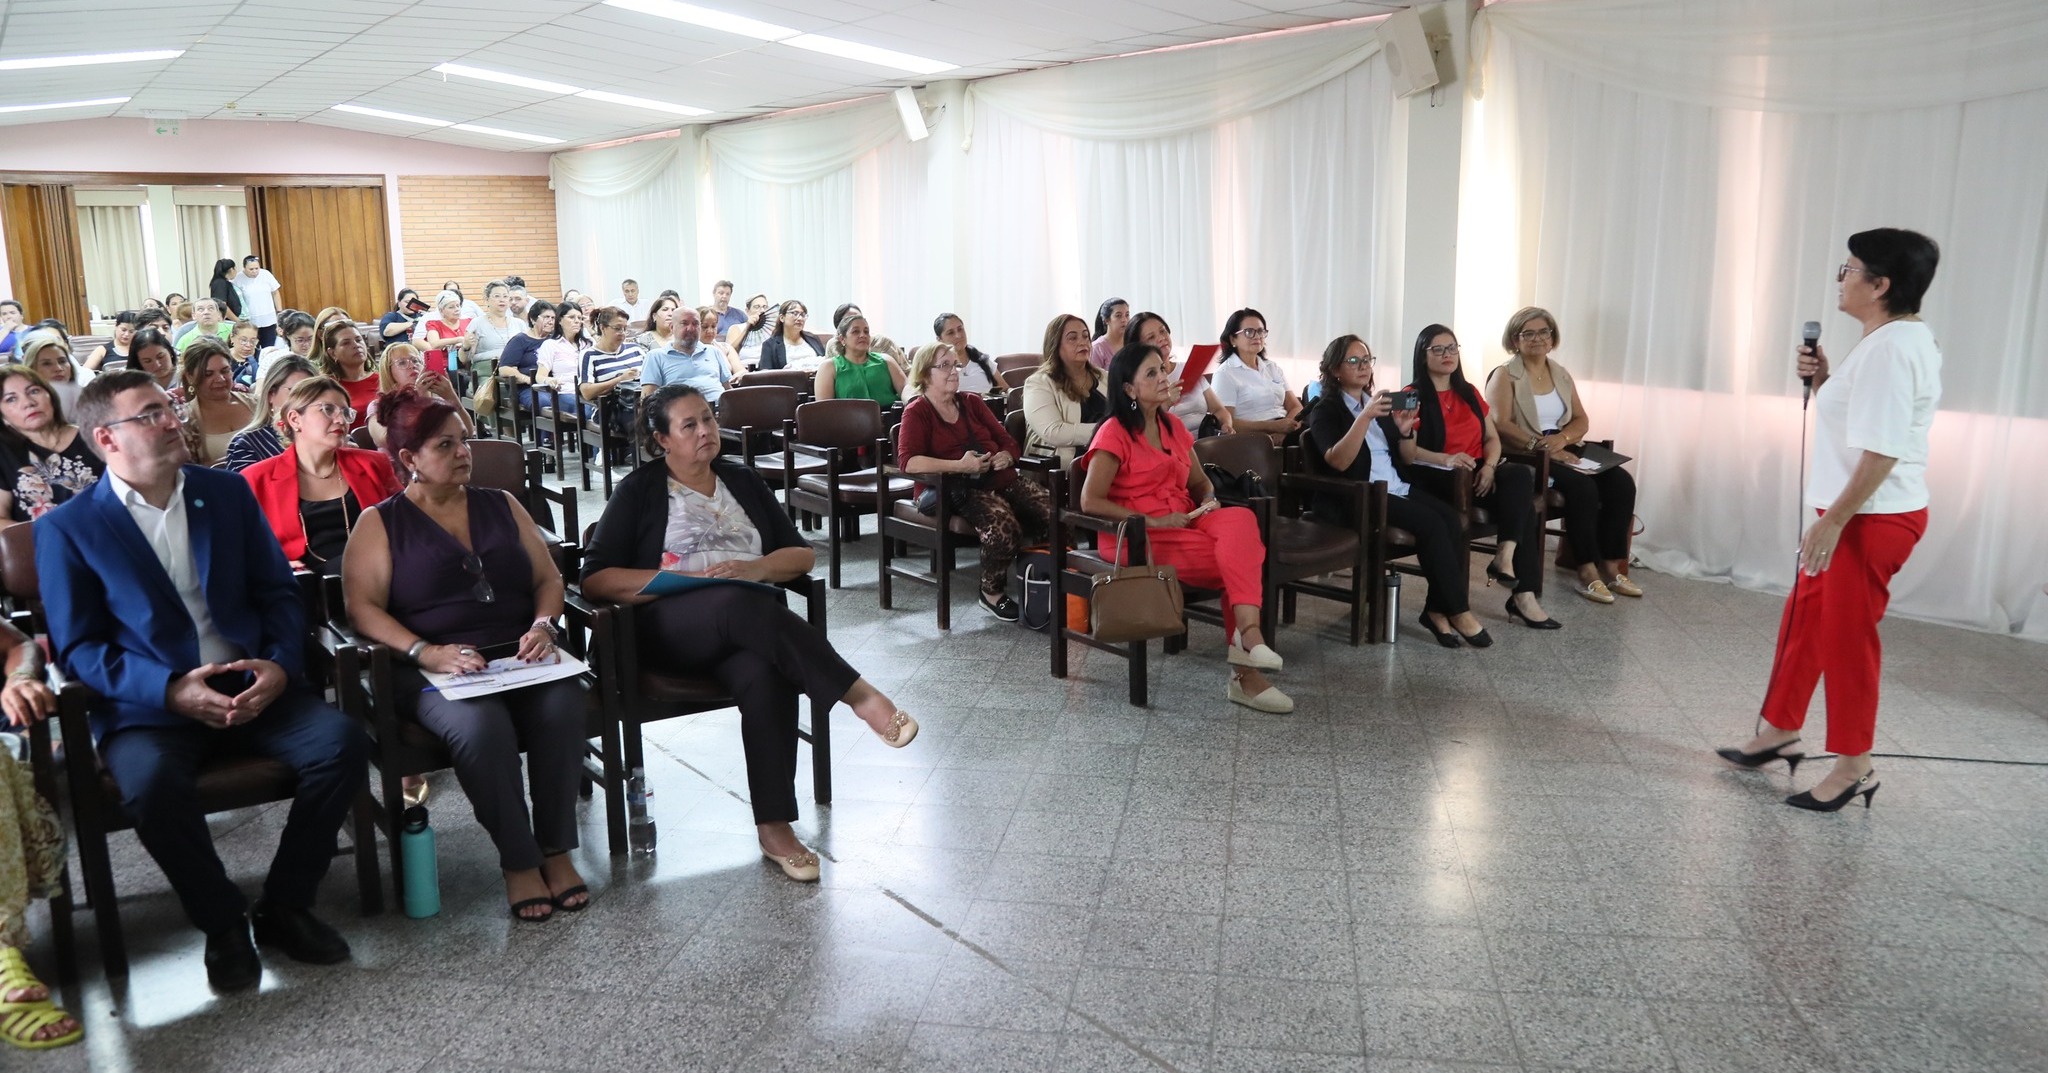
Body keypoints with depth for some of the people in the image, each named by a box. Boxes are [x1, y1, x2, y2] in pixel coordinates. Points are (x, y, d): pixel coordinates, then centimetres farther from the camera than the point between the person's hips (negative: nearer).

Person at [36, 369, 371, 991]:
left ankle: (284, 906, -4)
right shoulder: (67, 528, 2)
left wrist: (280, 665, -10)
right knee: (151, 784, -34)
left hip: (254, 685, 3)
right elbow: (76, 646, -2)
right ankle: (223, 921, -8)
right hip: (147, 705, -3)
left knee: (342, 743, -23)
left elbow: (278, 593, 10)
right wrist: (171, 689, -19)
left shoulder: (228, 492, 12)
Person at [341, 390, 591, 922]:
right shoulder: (380, 522, 10)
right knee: (481, 725, -36)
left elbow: (548, 579, 17)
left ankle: (557, 850, -17)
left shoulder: (501, 505, 21)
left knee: (563, 704, -31)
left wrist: (542, 626, -5)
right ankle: (518, 862, -18)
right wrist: (426, 652, -18)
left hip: (520, 655, 3)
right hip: (437, 671, -3)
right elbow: (363, 607, -2)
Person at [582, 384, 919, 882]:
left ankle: (774, 827, -32)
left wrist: (754, 568, -9)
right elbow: (595, 578, 0)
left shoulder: (743, 481, 19)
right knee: (740, 602, -38)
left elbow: (803, 553, 13)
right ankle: (858, 695, -36)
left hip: (748, 627, 3)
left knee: (766, 676, -35)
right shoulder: (640, 491, 10)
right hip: (670, 626, -2)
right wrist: (680, 579, -14)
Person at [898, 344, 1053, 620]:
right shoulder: (917, 412, 4)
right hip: (953, 491, -5)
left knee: (1054, 511, -22)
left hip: (1001, 481, 6)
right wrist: (960, 466, -21)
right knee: (1002, 523, -35)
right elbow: (908, 461, -12)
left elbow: (1007, 442, 22)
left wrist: (1005, 457, -4)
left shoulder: (972, 402, 21)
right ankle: (992, 592, -11)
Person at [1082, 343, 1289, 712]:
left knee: (1240, 519, -27)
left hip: (1187, 524, 6)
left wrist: (1209, 501, 1)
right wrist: (1152, 521, -18)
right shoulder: (1114, 434, -6)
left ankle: (1246, 637, -33)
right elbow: (1090, 501, -15)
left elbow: (1199, 481, 26)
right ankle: (1246, 672, -18)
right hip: (1140, 541, -6)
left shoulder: (1173, 427, 16)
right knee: (1244, 561, -23)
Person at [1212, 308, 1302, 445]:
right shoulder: (1225, 373, 1)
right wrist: (1273, 426, -16)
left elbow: (1296, 407, 14)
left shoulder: (1273, 368, 20)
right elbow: (1227, 423, -9)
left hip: (1283, 431, 7)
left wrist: (1287, 427, -9)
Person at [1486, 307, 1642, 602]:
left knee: (1621, 482, -15)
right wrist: (1542, 447, -25)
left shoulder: (1561, 374, 17)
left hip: (1563, 449, 7)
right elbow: (1501, 425, -15)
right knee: (1582, 486, -31)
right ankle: (1587, 572, -22)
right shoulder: (1505, 376, -2)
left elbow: (1581, 420, 12)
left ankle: (1611, 565, -10)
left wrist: (1561, 438, -11)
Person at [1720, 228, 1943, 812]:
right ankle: (1779, 731, 30)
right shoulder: (1887, 341, 13)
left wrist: (1832, 520, -23)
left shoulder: (1892, 347, -20)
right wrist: (1822, 378, 4)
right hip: (1855, 514, 10)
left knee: (1846, 634, 0)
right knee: (1805, 619, 17)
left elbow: (1882, 449, -25)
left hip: (1873, 518, -10)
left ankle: (1854, 767, 13)